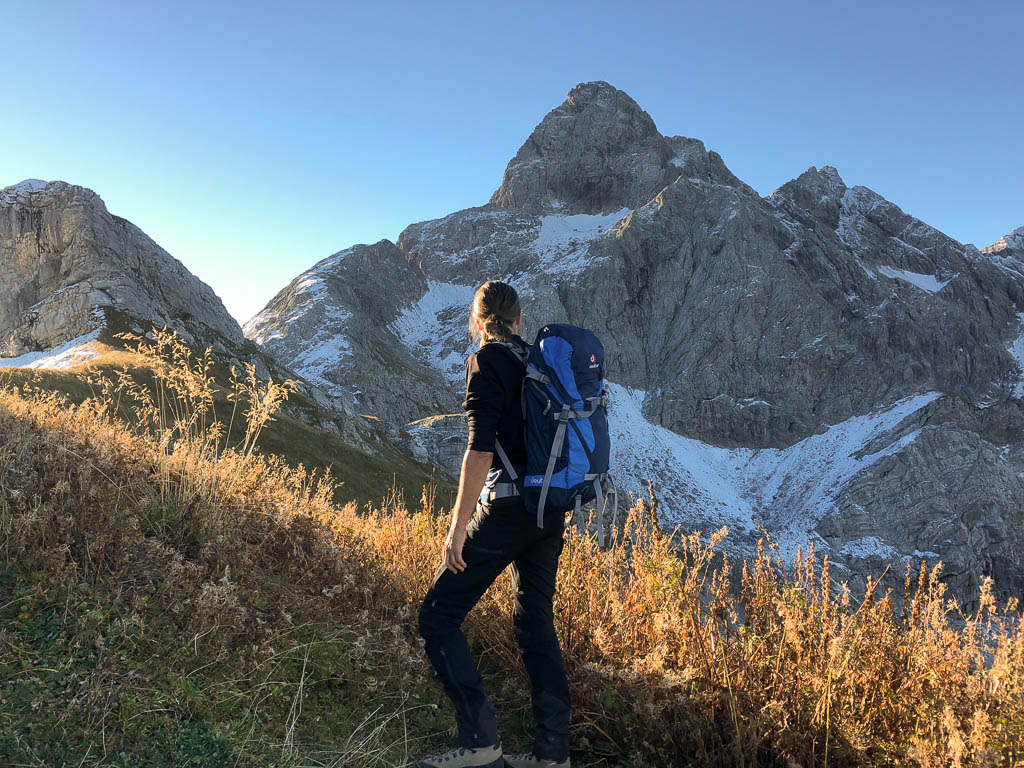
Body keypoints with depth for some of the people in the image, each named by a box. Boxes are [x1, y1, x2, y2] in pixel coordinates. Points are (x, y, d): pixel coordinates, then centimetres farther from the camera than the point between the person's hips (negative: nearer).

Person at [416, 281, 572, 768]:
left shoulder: (487, 362, -9)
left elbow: (481, 450, -18)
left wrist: (458, 526, -16)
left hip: (507, 505, -8)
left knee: (438, 617, 1)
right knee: (535, 621, 17)